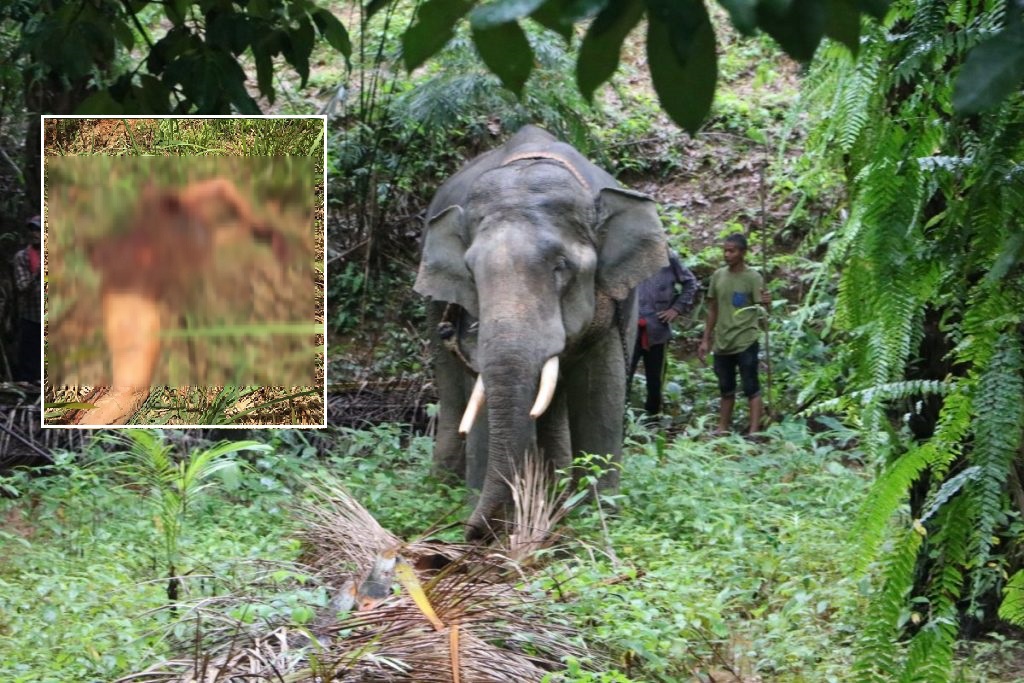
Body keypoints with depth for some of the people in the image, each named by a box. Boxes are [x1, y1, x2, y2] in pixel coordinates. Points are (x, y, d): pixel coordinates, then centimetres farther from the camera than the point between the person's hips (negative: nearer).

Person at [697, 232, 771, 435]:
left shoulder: (753, 278, -7)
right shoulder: (718, 276, 8)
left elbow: (760, 309, -14)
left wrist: (766, 303, -37)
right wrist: (705, 340, 14)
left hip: (745, 342, -5)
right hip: (722, 342, 5)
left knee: (751, 388, -5)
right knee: (726, 389, 13)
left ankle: (754, 431, -8)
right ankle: (722, 429, 20)